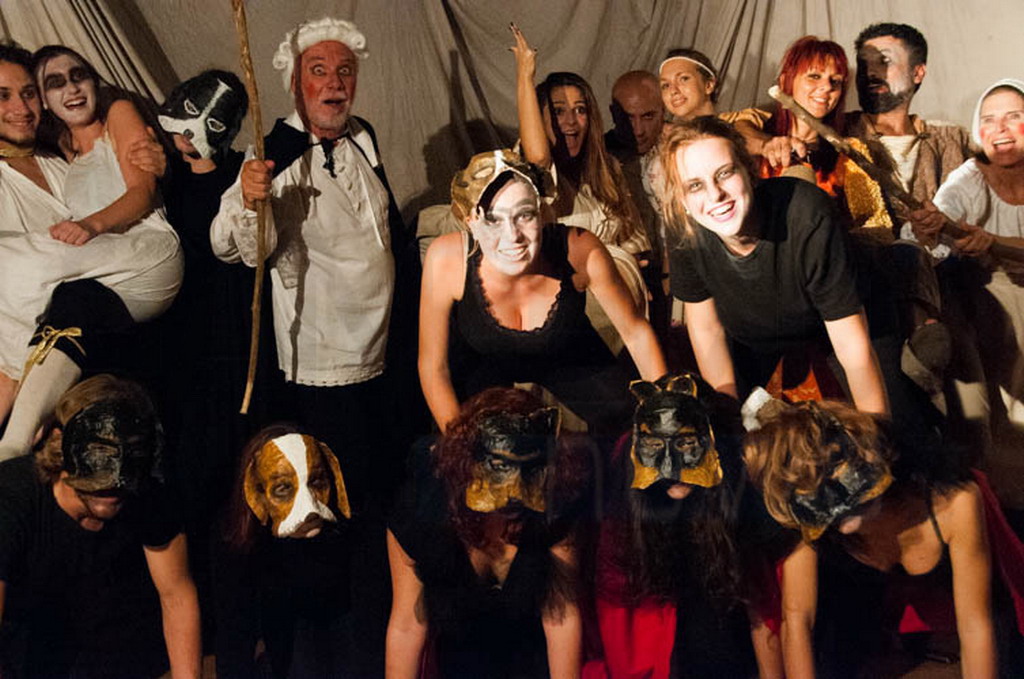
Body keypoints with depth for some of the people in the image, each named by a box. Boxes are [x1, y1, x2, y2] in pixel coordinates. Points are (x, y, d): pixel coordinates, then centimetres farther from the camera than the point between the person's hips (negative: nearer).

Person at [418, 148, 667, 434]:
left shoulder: (580, 250, -34)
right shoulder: (447, 258, -36)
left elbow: (636, 332, -17)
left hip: (570, 358, 1)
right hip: (483, 364, 0)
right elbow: (433, 367, -22)